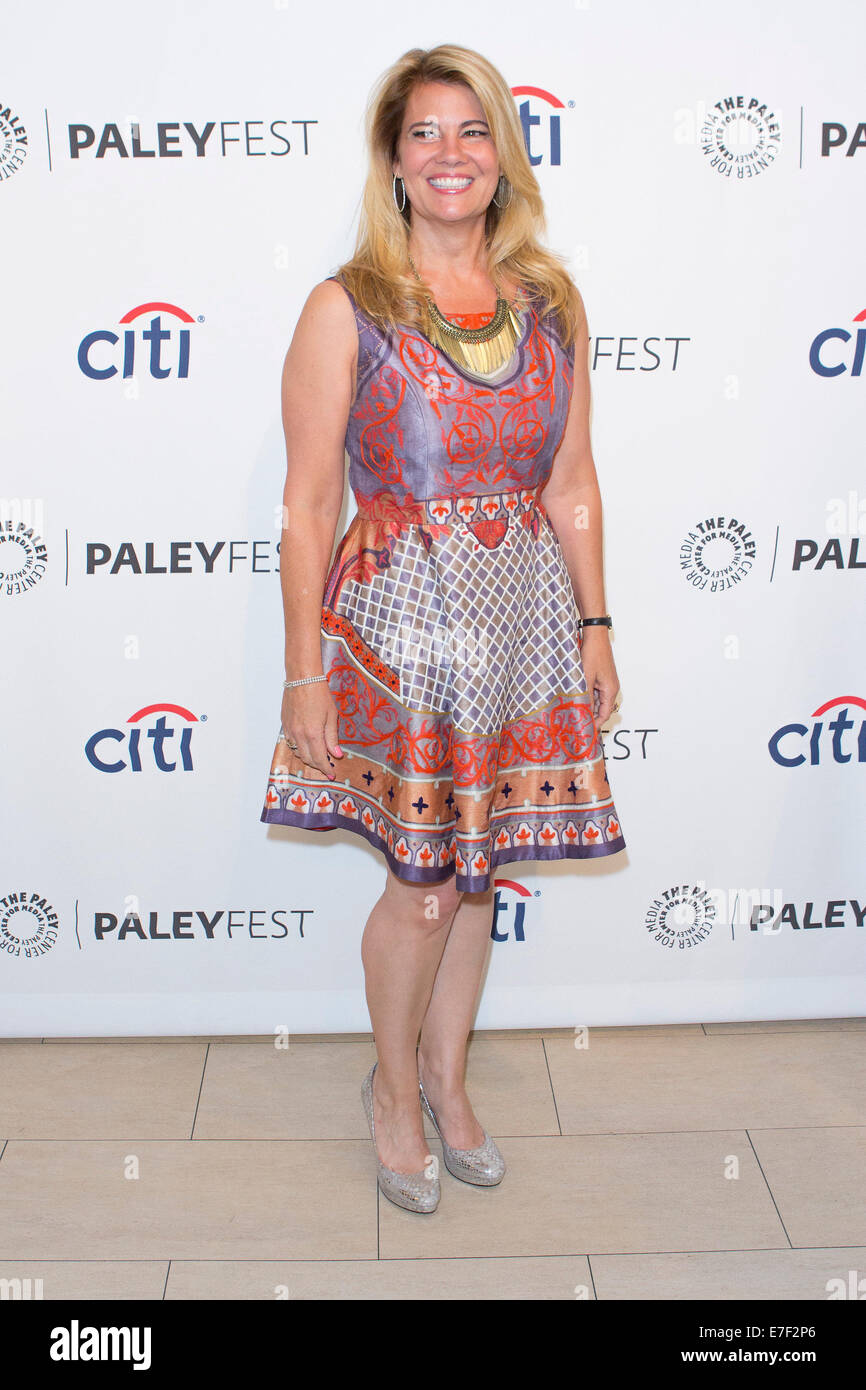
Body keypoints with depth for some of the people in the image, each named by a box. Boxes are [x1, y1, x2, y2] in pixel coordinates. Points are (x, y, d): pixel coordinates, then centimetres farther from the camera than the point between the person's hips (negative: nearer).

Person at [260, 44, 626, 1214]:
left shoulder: (551, 303, 4)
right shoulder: (347, 309, -8)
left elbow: (573, 485, 9)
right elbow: (309, 506, -9)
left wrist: (594, 624, 7)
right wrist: (306, 672, -10)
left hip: (525, 619, 4)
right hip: (400, 620, -4)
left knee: (481, 865, 15)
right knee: (426, 884, 5)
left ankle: (447, 1078, 38)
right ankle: (395, 1087, 32)